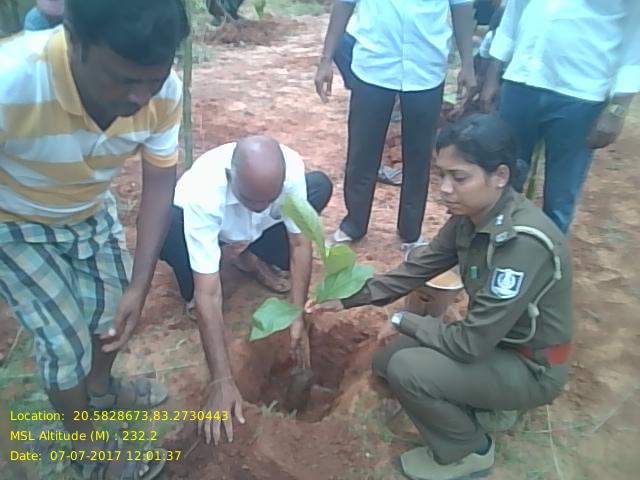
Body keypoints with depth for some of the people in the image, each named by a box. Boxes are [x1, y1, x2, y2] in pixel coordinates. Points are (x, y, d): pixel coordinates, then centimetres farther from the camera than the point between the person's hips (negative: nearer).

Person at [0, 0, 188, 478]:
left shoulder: (164, 90, -27)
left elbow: (160, 181, -16)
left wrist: (138, 287, -17)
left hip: (92, 210, 4)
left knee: (115, 311, 15)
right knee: (66, 342, -1)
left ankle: (101, 390, 49)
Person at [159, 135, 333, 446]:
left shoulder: (292, 167, -34)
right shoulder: (203, 193, -43)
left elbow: (300, 242, -23)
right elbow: (209, 293, -43)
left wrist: (298, 316, -28)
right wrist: (221, 380, -43)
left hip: (255, 232, 3)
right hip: (208, 228, -3)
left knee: (320, 186, -20)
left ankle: (251, 257, 1)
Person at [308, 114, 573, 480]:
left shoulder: (525, 244, -35)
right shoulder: (472, 216, -10)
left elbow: (470, 343, -31)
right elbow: (419, 267, 0)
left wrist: (403, 321, -16)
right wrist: (351, 298, -8)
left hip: (532, 367, -7)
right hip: (493, 339, 8)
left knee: (406, 369, -23)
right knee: (386, 360, 6)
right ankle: (476, 408, 17)